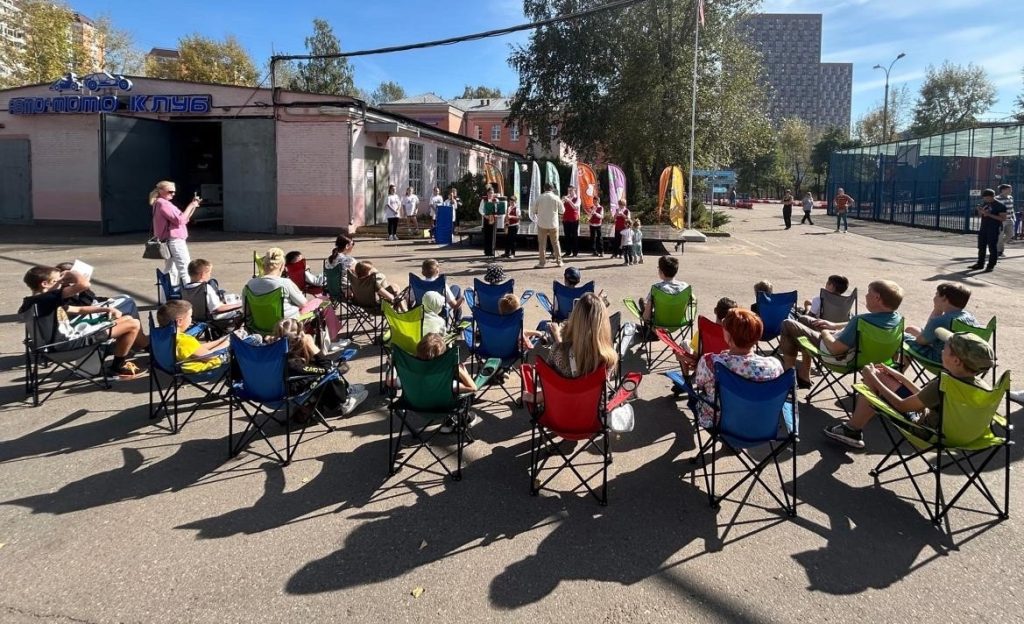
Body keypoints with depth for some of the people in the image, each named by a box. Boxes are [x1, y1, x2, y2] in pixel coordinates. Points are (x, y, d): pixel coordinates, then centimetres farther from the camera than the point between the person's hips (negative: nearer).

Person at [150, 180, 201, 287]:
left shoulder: (163, 203, 19)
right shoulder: (163, 204, -13)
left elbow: (184, 218, 17)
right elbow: (180, 220, -21)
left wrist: (193, 206, 6)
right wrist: (190, 206, -14)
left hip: (169, 242, 11)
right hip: (175, 242, -11)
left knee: (171, 272, 14)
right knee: (186, 272, -12)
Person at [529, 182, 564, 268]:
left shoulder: (539, 198, -5)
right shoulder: (556, 198, -4)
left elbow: (533, 210, 0)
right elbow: (562, 210, 6)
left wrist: (535, 219, 15)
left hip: (542, 224, -1)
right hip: (553, 224, 1)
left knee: (541, 244, 5)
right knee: (555, 243, 13)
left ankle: (542, 262, 3)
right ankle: (559, 261, 17)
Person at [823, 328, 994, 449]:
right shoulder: (983, 386, -9)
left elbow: (902, 405, -18)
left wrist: (873, 378, -6)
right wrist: (896, 374, 11)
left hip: (924, 431, -8)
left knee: (872, 377, -1)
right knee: (878, 377, 13)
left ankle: (852, 429, 16)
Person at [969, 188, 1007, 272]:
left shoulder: (1000, 205, -8)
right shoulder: (984, 203, 11)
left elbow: (1003, 218, -14)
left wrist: (989, 215, -21)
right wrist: (979, 211, -3)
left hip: (994, 229, -7)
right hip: (983, 228, 7)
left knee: (992, 248, -3)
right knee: (981, 247, 10)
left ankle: (991, 266, 1)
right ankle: (980, 264, 19)